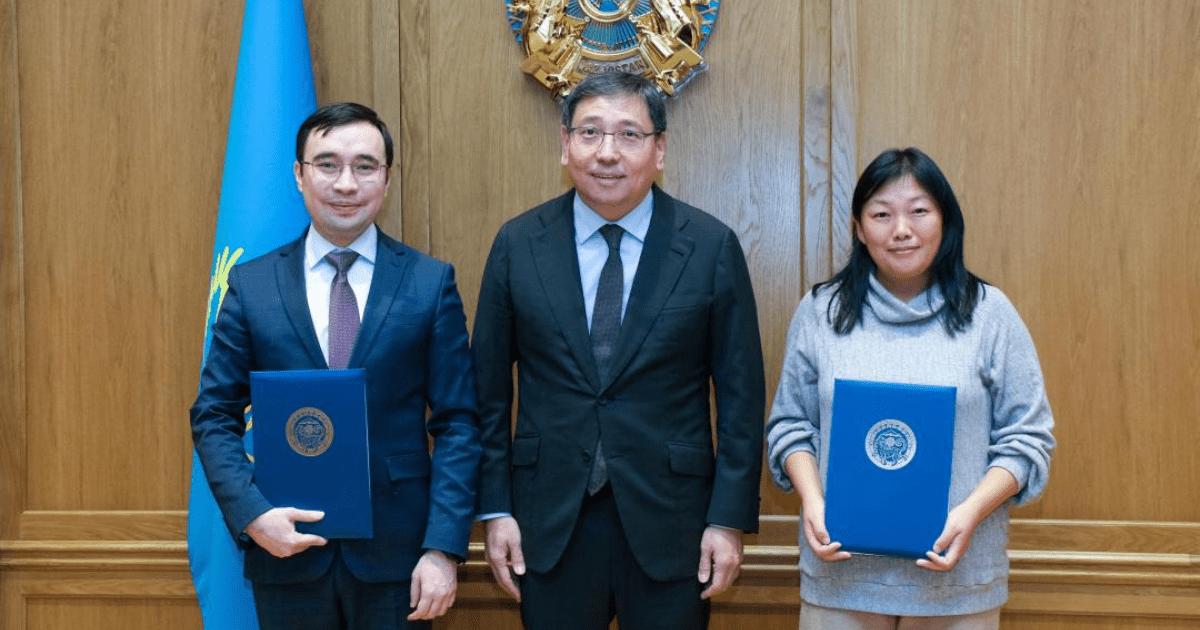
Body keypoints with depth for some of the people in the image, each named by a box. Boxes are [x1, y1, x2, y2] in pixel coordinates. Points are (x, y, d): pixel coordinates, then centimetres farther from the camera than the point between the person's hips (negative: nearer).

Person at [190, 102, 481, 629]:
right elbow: (214, 416, 4)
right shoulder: (251, 285, 2)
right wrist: (252, 514, -11)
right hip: (286, 546, 1)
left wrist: (443, 548, -11)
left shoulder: (431, 283, -2)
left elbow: (457, 423, -3)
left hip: (396, 553, -1)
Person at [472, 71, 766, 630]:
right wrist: (496, 510, 1)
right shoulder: (517, 244, 0)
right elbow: (489, 389, 4)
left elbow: (741, 394, -2)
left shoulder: (713, 247, -4)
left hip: (669, 521, -1)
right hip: (550, 522, 1)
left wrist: (730, 520, -5)